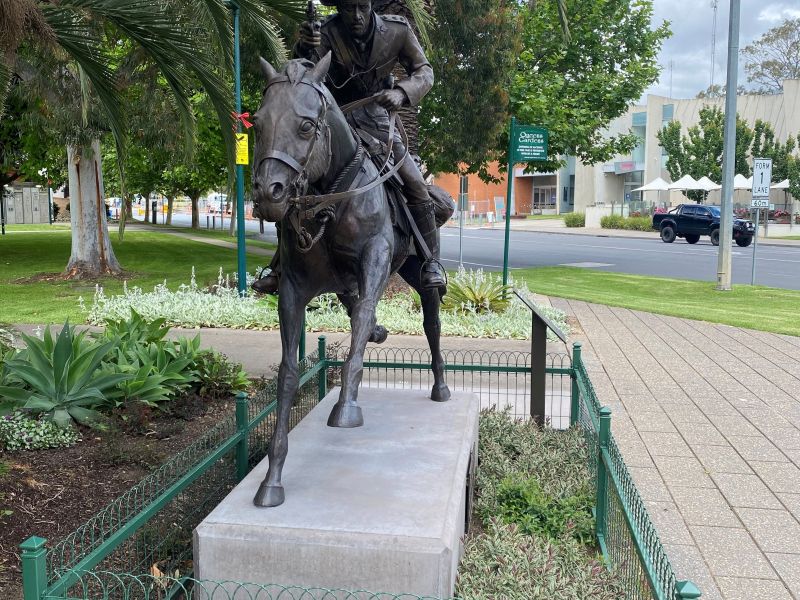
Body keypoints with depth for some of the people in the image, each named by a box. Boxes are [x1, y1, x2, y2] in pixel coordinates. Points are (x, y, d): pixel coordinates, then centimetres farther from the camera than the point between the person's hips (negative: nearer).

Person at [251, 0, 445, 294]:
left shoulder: (397, 30, -14)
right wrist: (305, 49, -55)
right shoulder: (327, 33, -20)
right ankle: (281, 268, 2)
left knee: (417, 188, -12)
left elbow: (424, 70, -6)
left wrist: (401, 92, -27)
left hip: (376, 120, 1)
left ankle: (431, 262, 6)